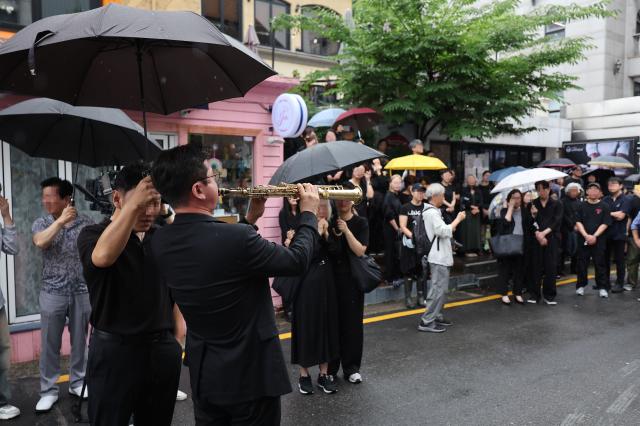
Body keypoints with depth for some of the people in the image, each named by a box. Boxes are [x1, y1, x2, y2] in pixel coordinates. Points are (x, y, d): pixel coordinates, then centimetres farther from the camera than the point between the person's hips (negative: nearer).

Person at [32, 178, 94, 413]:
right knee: (50, 344, 5)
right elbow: (40, 242, -20)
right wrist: (61, 220, -21)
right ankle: (48, 391, 17)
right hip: (53, 292, 0)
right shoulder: (41, 223, 1)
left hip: (82, 291, 0)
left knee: (80, 341, 10)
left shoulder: (86, 222, 0)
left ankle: (78, 382, 25)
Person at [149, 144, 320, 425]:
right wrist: (309, 213, 0)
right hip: (250, 372, -6)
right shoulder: (235, 238, -29)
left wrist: (250, 219, 9)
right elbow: (297, 261, -14)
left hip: (203, 373, 6)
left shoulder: (160, 242, -7)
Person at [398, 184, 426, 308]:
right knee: (409, 271, 2)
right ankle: (408, 298, 10)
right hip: (409, 244, -3)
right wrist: (412, 236, -23)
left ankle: (421, 297, 18)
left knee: (421, 270, 8)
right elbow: (403, 227, -7)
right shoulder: (405, 208, -2)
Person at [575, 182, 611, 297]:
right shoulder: (581, 206, 7)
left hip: (599, 239, -1)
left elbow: (605, 224, -3)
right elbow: (578, 222, 1)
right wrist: (586, 235, -12)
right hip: (583, 239, 2)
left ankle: (602, 287, 8)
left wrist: (594, 236, -14)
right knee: (582, 263, 6)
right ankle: (581, 286, 16)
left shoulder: (604, 207, 2)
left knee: (600, 264, 1)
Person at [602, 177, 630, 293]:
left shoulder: (625, 200, -5)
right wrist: (614, 214, -8)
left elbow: (620, 216, -15)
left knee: (619, 260, 4)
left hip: (619, 234, -4)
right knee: (605, 259, 11)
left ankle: (619, 283, 12)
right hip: (606, 233, 5)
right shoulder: (605, 199, 9)